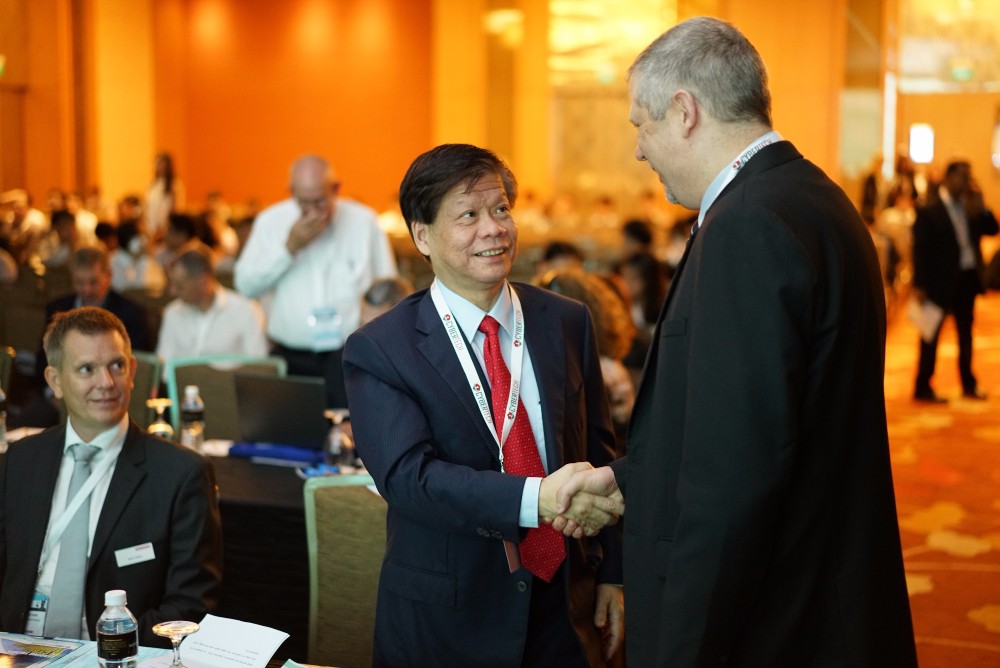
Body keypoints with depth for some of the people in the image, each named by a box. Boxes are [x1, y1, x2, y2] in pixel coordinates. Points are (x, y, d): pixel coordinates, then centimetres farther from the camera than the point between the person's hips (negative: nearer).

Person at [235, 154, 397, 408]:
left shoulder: (363, 220, 2)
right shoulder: (271, 221, 4)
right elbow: (246, 285, -1)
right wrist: (290, 247, -9)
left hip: (350, 358, -1)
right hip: (290, 356, 1)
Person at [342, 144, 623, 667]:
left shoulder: (568, 323, 1)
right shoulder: (378, 351, -11)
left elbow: (597, 452, 7)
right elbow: (407, 475, -22)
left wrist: (610, 573, 6)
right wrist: (536, 498, -34)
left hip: (564, 606, 3)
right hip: (444, 620, -3)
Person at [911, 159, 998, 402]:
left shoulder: (971, 206, 7)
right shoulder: (929, 211, -11)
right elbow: (920, 249, -13)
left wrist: (980, 208, -10)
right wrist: (920, 285, -17)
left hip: (968, 279, 6)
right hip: (940, 281, -6)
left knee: (966, 333, 17)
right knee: (931, 336, 4)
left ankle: (969, 384, 29)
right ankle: (922, 388, 13)